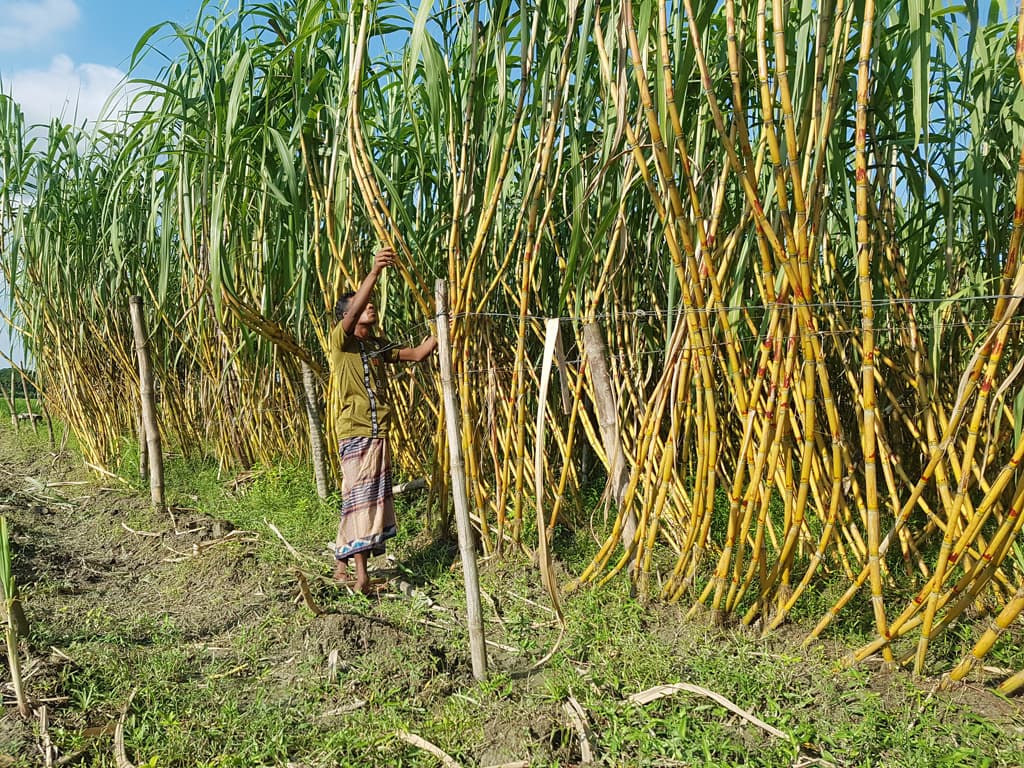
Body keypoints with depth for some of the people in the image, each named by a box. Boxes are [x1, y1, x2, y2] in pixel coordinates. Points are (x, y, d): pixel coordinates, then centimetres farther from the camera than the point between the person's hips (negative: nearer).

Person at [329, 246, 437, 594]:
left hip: (379, 433, 7)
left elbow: (416, 354, 14)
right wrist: (374, 271, -34)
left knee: (373, 498, 10)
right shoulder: (341, 341, -5)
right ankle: (361, 572, -3)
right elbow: (353, 311, -24)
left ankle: (343, 560, 22)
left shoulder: (378, 345, 15)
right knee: (360, 497, -7)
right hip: (354, 433, -7)